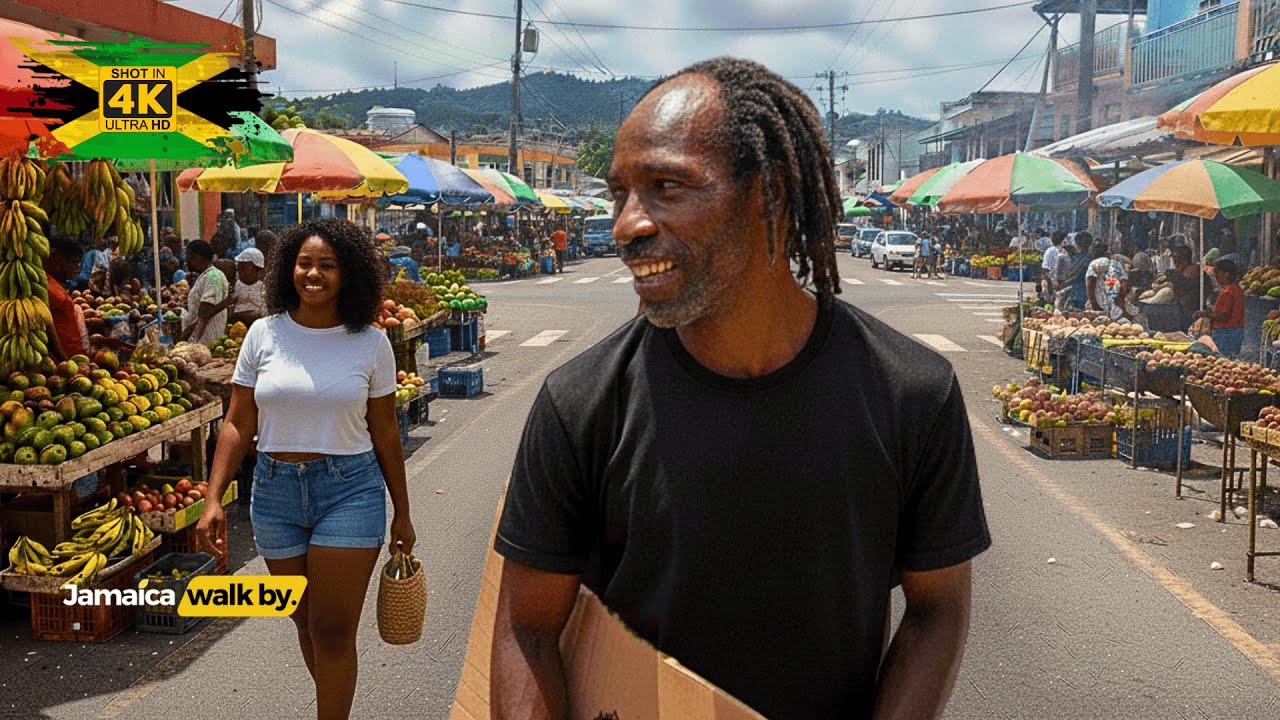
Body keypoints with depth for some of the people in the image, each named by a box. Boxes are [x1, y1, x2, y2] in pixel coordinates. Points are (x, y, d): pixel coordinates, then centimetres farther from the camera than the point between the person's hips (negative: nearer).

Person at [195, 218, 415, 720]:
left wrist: (402, 513, 7)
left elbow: (384, 433, 3)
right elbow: (238, 424, 1)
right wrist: (213, 500, -7)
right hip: (275, 490, 3)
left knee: (332, 631, -4)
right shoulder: (265, 335, 0)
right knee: (306, 622, 15)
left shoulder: (370, 343, -3)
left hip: (350, 490, -2)